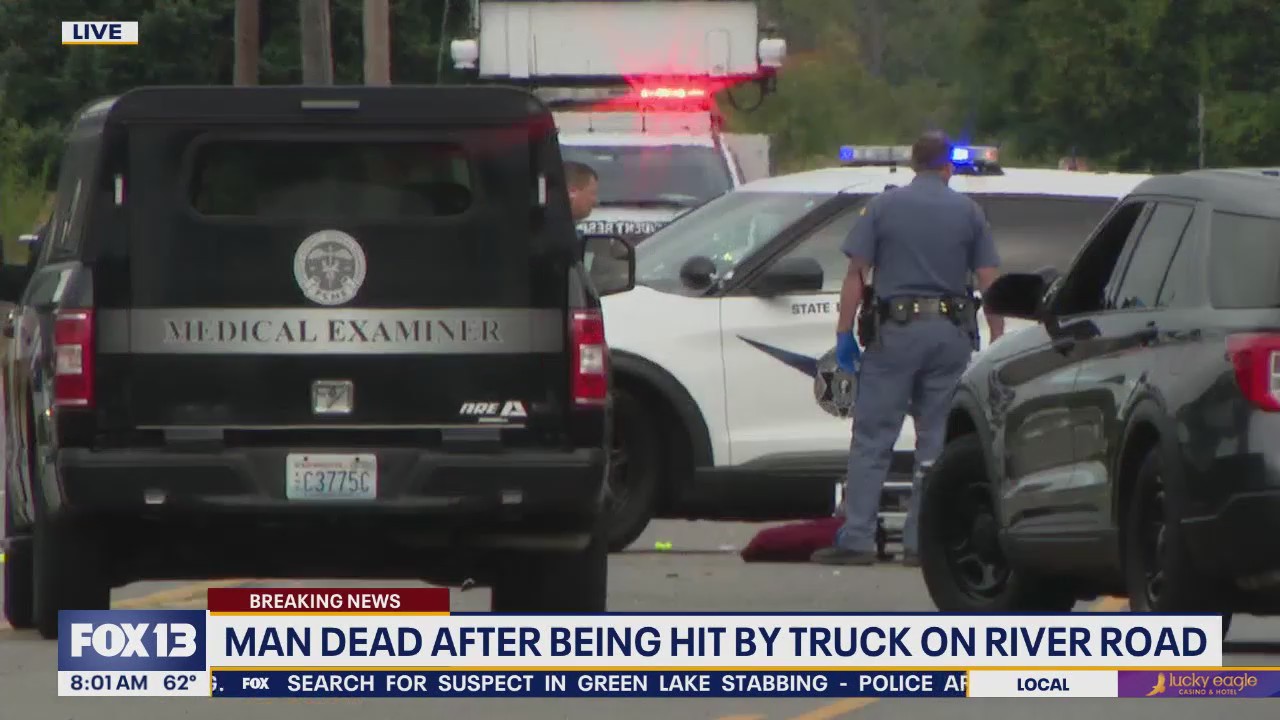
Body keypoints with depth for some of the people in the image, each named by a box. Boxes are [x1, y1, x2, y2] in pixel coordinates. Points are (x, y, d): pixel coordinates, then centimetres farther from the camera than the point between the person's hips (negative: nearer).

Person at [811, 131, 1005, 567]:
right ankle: (922, 542, 4)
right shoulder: (968, 212, 7)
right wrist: (998, 343, 6)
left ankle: (857, 539, -7)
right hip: (951, 334, 2)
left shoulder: (883, 207, 2)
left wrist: (844, 334, 0)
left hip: (896, 333, -2)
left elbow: (856, 274, -3)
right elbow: (989, 281, 2)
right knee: (936, 442, 6)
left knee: (872, 439, -1)